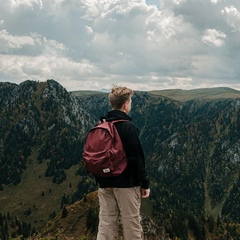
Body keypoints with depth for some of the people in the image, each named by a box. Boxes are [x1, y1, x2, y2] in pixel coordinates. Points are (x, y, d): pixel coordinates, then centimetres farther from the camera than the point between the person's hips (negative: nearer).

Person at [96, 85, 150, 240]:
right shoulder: (128, 127, -14)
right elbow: (137, 158, -15)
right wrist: (145, 183, -8)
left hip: (105, 183, 7)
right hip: (126, 183, -6)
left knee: (106, 224, 8)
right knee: (131, 224, 3)